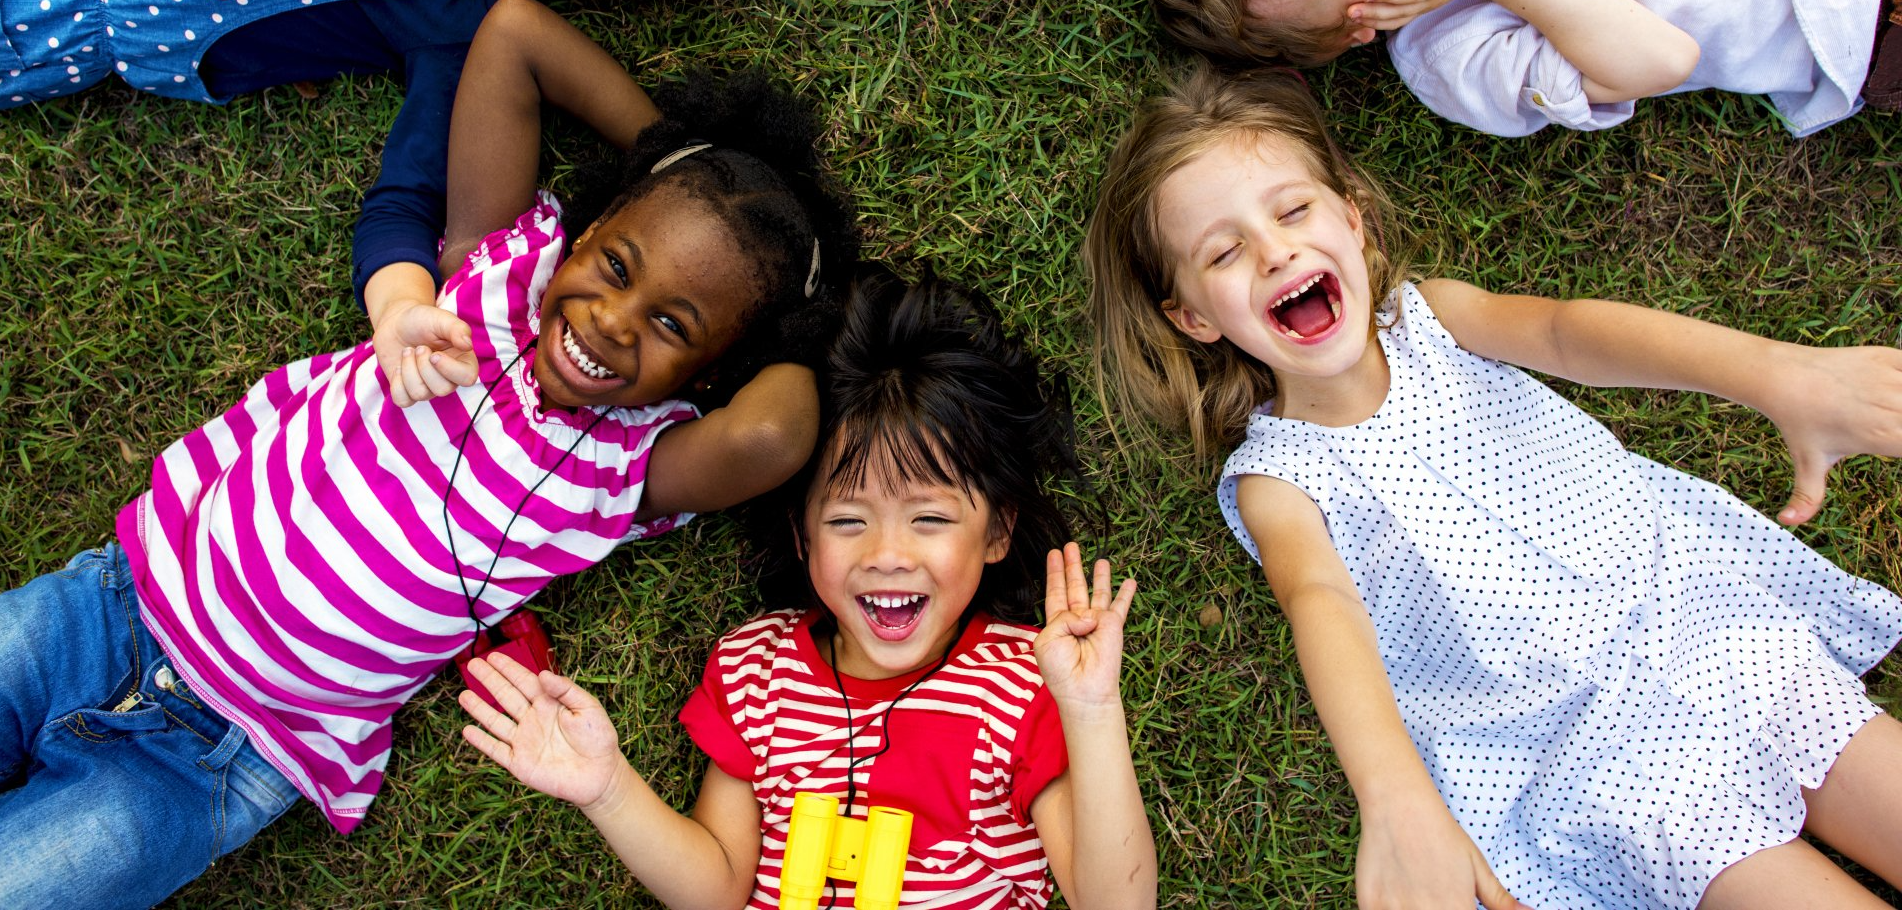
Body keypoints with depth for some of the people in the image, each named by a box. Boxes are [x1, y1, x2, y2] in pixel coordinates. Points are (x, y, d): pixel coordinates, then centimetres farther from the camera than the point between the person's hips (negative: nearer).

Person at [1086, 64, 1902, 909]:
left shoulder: (1428, 313, 0)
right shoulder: (1275, 477, -9)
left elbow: (1561, 330, -19)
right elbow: (1322, 606, -28)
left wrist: (1777, 372, -38)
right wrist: (1398, 805, -46)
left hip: (1705, 608, 3)